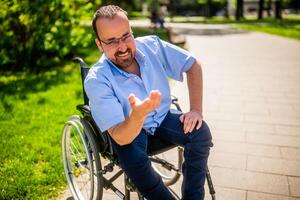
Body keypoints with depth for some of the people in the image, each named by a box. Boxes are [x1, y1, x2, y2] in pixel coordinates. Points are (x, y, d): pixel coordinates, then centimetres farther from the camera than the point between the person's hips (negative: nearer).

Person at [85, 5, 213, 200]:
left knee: (200, 131, -22)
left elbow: (193, 65, -3)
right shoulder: (96, 80, -27)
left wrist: (196, 110, -12)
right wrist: (137, 114, -54)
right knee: (133, 160, -34)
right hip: (127, 129, -3)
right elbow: (121, 138, -32)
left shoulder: (151, 45, -16)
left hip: (162, 118, 4)